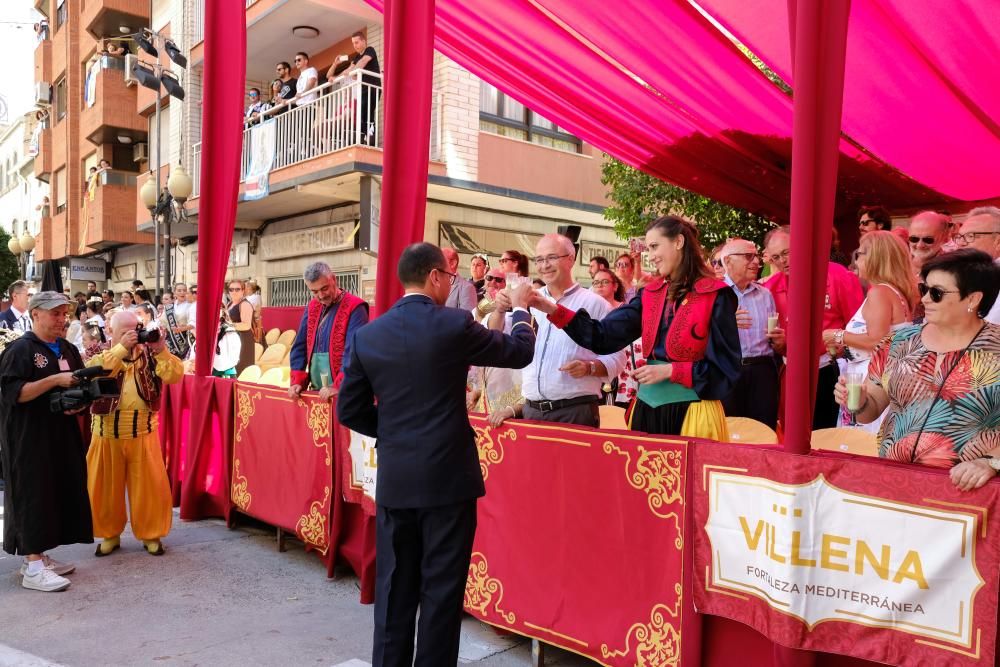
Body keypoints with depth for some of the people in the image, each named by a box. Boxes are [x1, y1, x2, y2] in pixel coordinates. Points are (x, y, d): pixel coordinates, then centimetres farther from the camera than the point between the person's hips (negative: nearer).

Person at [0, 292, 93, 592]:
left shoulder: (67, 349, 12)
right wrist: (55, 379, -23)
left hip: (60, 435, 7)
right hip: (28, 439, -7)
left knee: (58, 493, 10)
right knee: (33, 495, -5)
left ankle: (38, 556, 23)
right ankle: (32, 569, 0)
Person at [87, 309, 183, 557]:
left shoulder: (149, 355, 1)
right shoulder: (102, 355, 1)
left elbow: (175, 375, -11)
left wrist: (161, 350, -23)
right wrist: (122, 348, -26)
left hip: (143, 432, 0)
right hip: (108, 433, 0)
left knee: (149, 485, 4)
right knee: (107, 486, 10)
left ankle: (151, 534, 19)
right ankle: (110, 534, 27)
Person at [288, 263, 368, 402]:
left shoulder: (354, 307, -10)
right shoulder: (312, 307, 11)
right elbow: (300, 346, 13)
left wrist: (338, 386, -24)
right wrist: (297, 381, 2)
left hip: (344, 391, -6)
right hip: (316, 391, 6)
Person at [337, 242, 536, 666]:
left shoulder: (368, 335, 1)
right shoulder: (454, 325, -10)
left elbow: (350, 411, 6)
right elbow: (520, 352, 4)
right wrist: (521, 308, 21)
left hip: (394, 480, 4)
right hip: (448, 476, -4)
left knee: (394, 588, 15)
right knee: (442, 589, 8)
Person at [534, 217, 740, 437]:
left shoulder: (715, 296, -8)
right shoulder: (650, 294, 9)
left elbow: (727, 367, -10)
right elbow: (604, 335, 2)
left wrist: (669, 371, -16)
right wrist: (553, 310, -6)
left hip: (692, 413, -5)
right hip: (647, 409, 5)